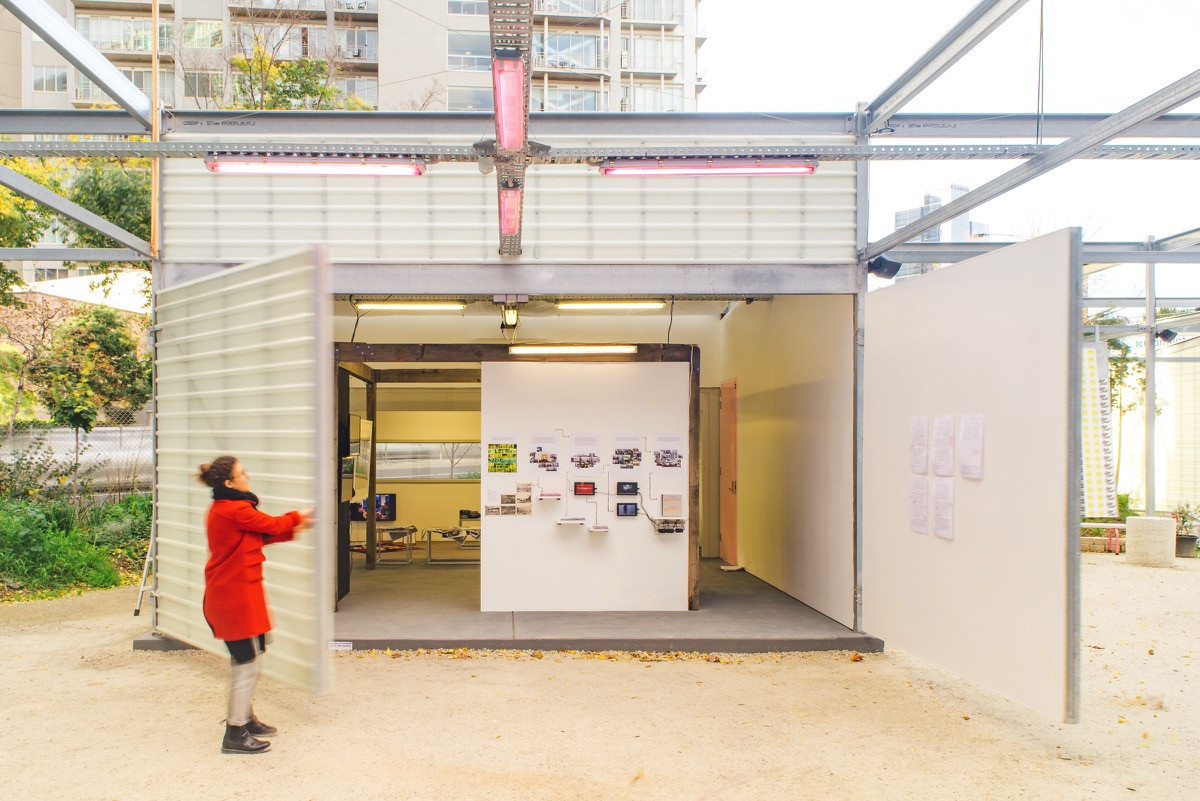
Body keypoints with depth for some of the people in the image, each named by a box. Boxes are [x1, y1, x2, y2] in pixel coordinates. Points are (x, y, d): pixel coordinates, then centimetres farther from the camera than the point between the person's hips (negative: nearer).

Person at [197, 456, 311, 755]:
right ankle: (235, 735, 5)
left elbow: (257, 535, 14)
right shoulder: (237, 510, -21)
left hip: (224, 594, 11)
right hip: (238, 597, -11)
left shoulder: (220, 509, 10)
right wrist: (296, 518, 10)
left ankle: (245, 719, 34)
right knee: (247, 665, -2)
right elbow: (271, 526, -9)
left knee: (242, 661, 21)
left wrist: (292, 529, 10)